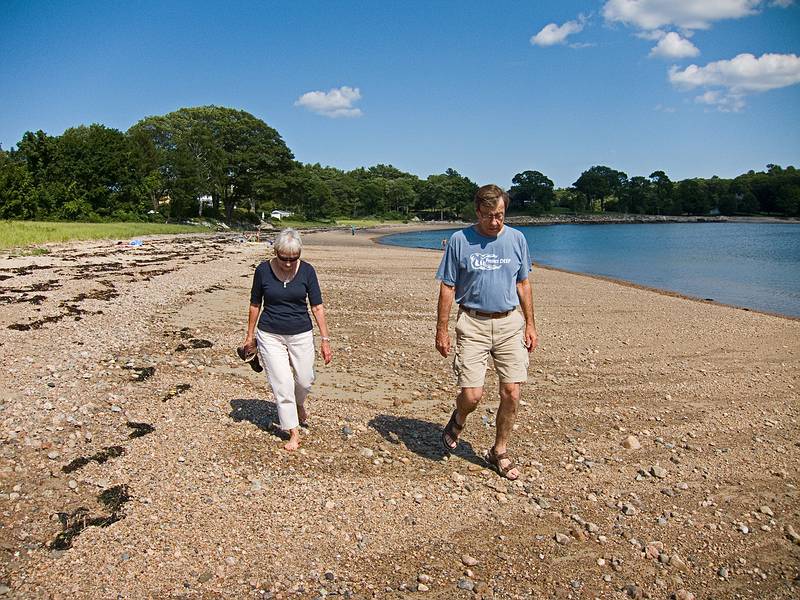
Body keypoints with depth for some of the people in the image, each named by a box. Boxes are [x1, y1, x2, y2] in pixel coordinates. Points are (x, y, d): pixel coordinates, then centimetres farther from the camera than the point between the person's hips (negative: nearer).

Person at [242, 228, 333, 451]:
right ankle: (294, 432, 14)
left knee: (305, 380, 8)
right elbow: (255, 304, 4)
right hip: (270, 335, -1)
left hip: (301, 334, 1)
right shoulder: (263, 270, -9)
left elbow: (317, 307, -4)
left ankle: (299, 404, 44)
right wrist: (250, 335, 9)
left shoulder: (307, 271, -8)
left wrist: (325, 339, -7)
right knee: (282, 384, -1)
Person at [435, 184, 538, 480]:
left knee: (511, 394, 1)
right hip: (473, 324, -3)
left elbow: (523, 284, 14)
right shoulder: (459, 240, -3)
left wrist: (530, 324, 10)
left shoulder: (516, 239, 7)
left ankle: (500, 452, 22)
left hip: (510, 324, 3)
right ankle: (459, 418, 28)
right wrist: (441, 330, -3)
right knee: (472, 395, -9)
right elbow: (447, 288, 0)